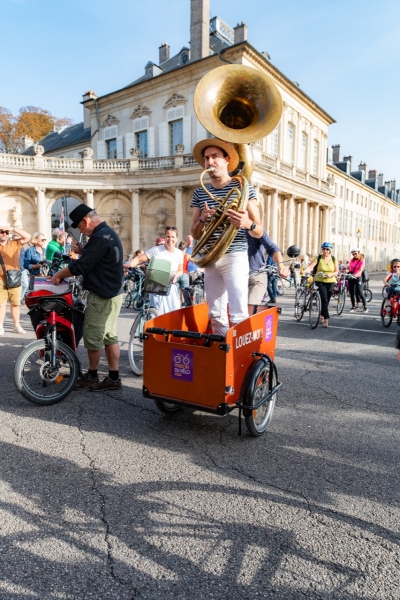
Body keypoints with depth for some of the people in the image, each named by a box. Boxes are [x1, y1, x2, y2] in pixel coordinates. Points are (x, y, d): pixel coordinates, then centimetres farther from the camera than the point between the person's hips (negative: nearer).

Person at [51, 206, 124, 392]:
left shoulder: (100, 237, -19)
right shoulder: (108, 233, 15)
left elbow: (81, 266, -21)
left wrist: (58, 275, -7)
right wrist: (83, 251, 7)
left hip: (102, 295, -10)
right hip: (112, 292, 11)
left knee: (92, 336, 1)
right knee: (109, 335, 11)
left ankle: (91, 376, 16)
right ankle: (114, 378, 16)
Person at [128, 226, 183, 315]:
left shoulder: (179, 253, 2)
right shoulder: (156, 250, -13)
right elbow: (139, 259, -14)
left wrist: (176, 275, -9)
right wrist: (128, 265, -32)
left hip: (171, 288, 4)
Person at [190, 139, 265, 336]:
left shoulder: (243, 187, 0)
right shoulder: (199, 193, 12)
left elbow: (259, 231, -1)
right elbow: (195, 234, 11)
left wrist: (247, 223, -25)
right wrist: (202, 219, -11)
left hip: (235, 257, -4)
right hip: (209, 259, 5)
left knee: (238, 316, -10)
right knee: (216, 315, 9)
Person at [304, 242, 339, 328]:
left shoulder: (333, 259, 4)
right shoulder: (318, 258, -4)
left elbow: (336, 271, 3)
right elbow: (310, 266, -18)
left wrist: (331, 274, -18)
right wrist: (304, 271, -38)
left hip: (330, 282, 3)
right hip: (320, 281, -3)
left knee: (326, 301, 11)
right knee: (324, 300, -16)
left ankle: (322, 315, 34)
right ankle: (326, 319, -15)